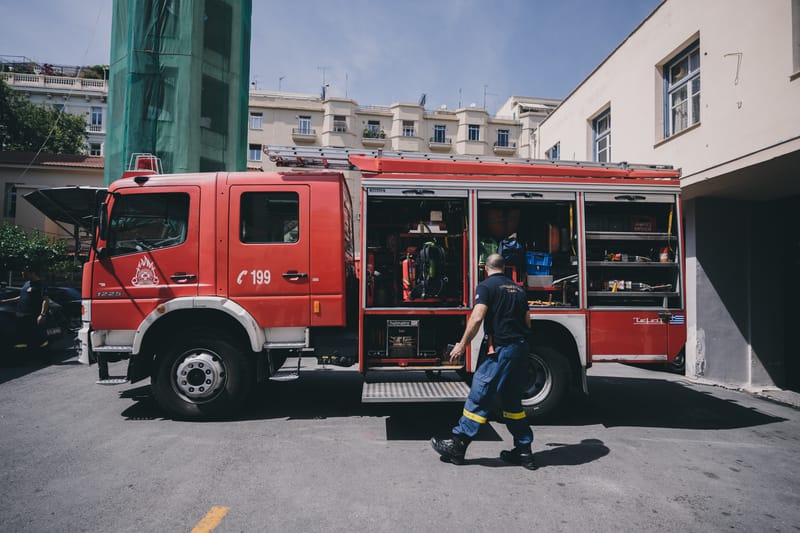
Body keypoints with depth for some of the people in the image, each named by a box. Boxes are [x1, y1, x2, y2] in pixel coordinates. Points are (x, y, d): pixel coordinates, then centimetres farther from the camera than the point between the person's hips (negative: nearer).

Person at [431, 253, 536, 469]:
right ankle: (523, 451, 21)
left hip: (503, 348, -7)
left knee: (479, 395, -3)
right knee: (512, 400, 17)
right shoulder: (518, 289, 16)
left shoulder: (486, 286, -5)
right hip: (521, 348, 7)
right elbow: (527, 322, 19)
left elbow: (477, 317, -17)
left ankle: (457, 445, 3)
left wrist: (462, 345, -11)